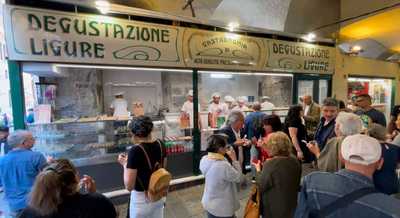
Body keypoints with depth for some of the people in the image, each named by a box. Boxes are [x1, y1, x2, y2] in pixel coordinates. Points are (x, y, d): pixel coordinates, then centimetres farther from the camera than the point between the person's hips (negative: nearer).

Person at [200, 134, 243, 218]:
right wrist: (234, 159, -17)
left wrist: (225, 157, -3)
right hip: (222, 207, -6)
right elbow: (239, 178, -19)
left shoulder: (204, 159, -11)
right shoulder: (223, 166, -34)